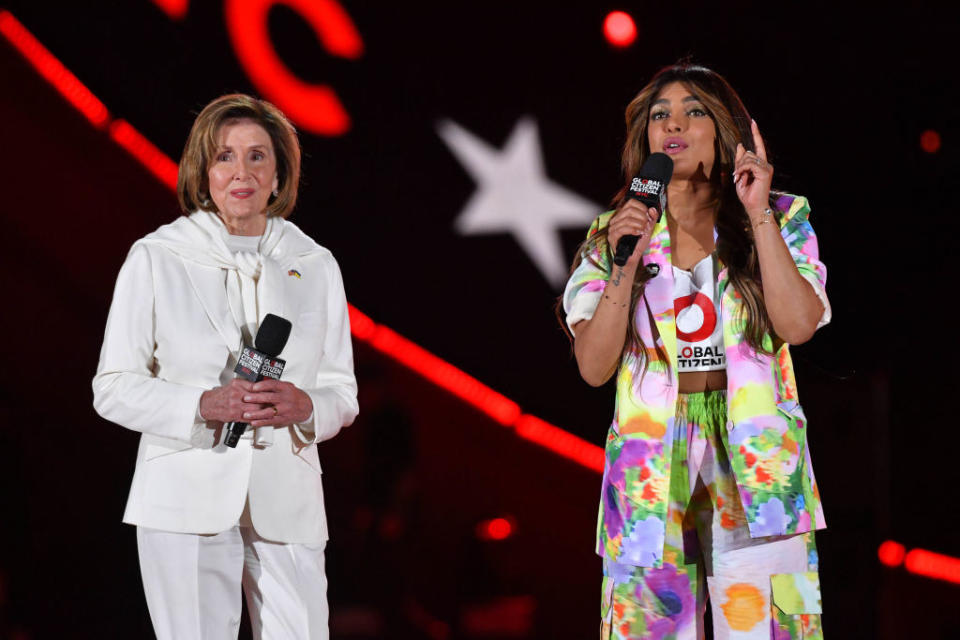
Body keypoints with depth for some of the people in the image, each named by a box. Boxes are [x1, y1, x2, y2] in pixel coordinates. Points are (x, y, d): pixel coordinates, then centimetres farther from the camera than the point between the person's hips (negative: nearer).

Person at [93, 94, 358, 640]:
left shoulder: (315, 265, 10)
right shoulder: (156, 258, 2)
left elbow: (342, 394, 13)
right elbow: (114, 389, 1)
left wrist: (304, 406, -11)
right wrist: (206, 405, -15)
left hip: (288, 503, 2)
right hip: (187, 501, -2)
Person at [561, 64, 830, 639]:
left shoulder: (782, 219, 8)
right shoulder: (613, 234, 10)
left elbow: (798, 325, -9)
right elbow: (594, 367, 1)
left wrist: (760, 216, -10)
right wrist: (624, 263, -10)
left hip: (755, 460, -1)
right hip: (651, 466, 1)